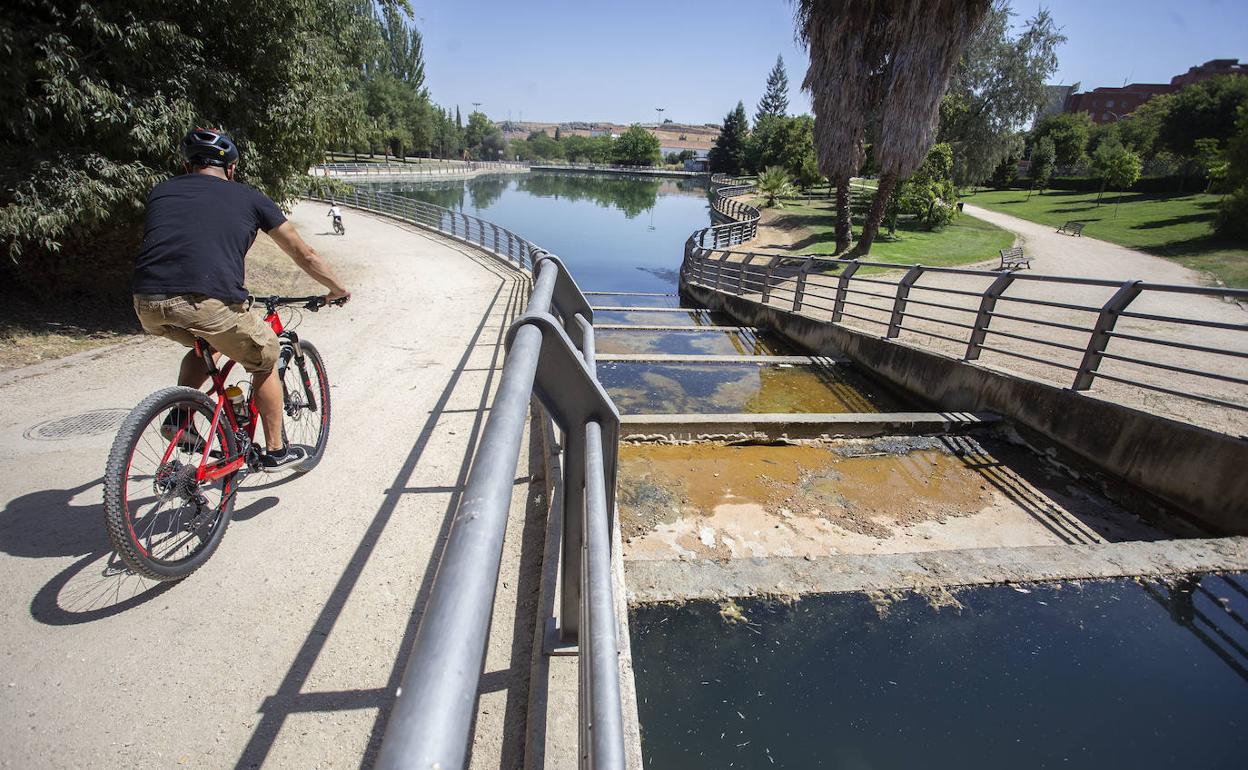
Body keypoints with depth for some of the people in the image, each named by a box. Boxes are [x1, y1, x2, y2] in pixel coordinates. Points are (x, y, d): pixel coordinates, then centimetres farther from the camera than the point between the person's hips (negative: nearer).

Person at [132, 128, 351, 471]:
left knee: (205, 346, 36)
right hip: (208, 304, -4)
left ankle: (179, 417, 22)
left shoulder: (161, 191, 25)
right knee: (265, 361, 20)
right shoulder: (249, 197, 15)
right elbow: (303, 254, 19)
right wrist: (338, 289, 34)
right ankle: (275, 451, 26)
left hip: (148, 306, 5)